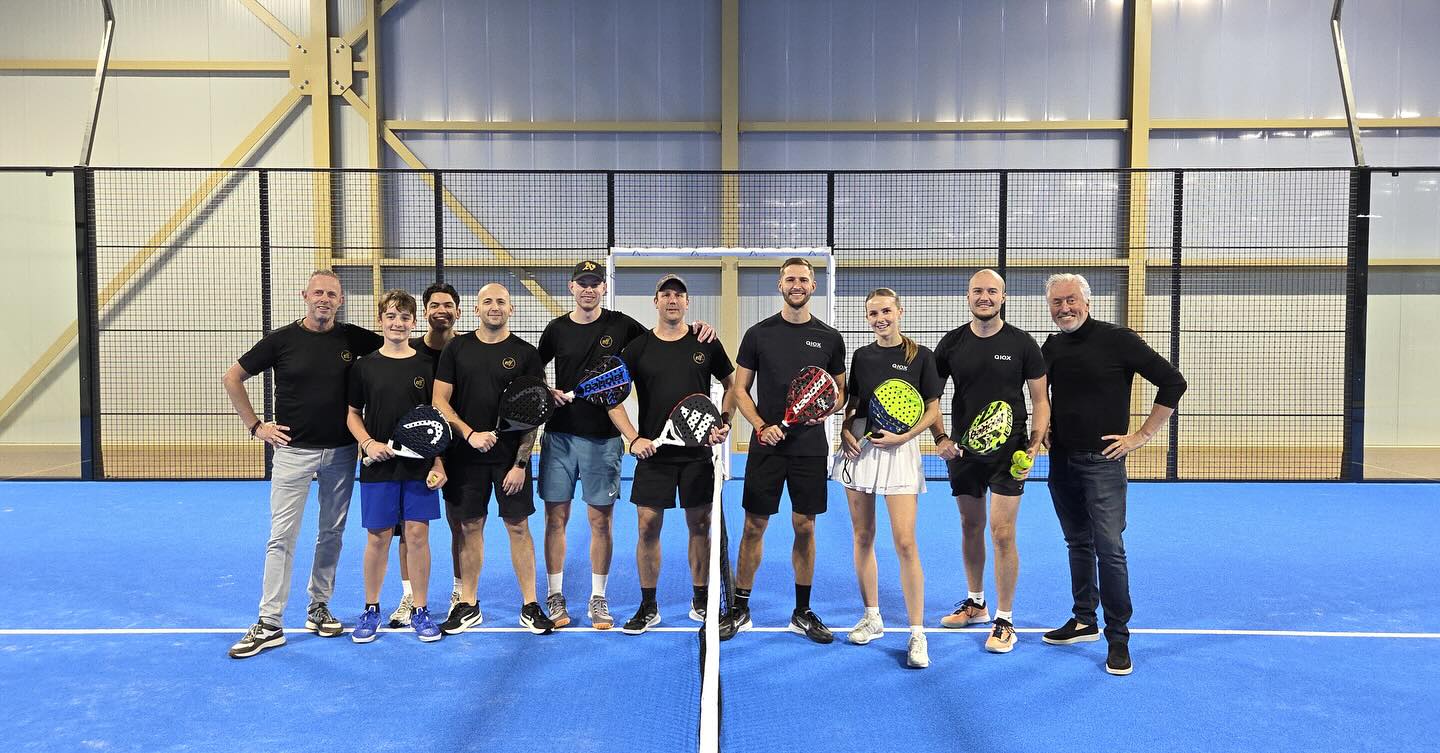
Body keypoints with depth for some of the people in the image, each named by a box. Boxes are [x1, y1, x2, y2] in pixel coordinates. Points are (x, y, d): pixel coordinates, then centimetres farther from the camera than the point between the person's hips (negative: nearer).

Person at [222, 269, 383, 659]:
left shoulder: (353, 338, 0)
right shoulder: (282, 339, -4)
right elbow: (232, 378, 4)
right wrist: (255, 425, -1)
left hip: (341, 451, 3)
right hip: (293, 450, -2)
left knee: (332, 534, 11)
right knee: (282, 536, -2)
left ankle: (319, 608, 25)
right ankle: (269, 623, 5)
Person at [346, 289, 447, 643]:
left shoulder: (427, 366, 3)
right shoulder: (364, 366, 3)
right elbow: (353, 414, 9)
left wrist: (438, 464, -3)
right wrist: (368, 443, -9)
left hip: (419, 466, 0)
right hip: (378, 466, 0)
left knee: (418, 535, 2)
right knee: (378, 537, 6)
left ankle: (420, 610, 15)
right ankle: (371, 609, 22)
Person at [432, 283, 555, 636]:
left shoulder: (525, 353, 0)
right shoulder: (457, 348, 5)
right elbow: (439, 400, 3)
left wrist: (520, 462, -9)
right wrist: (470, 434, -12)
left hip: (510, 457, -1)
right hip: (465, 456, 2)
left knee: (518, 526, 2)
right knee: (470, 527, 8)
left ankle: (530, 605, 12)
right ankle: (468, 606, 20)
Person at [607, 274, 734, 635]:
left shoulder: (706, 344, 3)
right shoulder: (638, 347, 1)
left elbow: (731, 384, 14)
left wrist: (724, 422, -1)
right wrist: (634, 438, -8)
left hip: (698, 453, 1)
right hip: (653, 453, 0)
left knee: (700, 526, 7)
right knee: (648, 526, 0)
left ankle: (701, 602, 22)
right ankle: (648, 607, 14)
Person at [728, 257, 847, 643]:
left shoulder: (830, 337, 6)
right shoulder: (758, 334, 2)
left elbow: (840, 391, 12)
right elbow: (740, 390, 4)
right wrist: (762, 426, -11)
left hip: (810, 448, 1)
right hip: (767, 446, -1)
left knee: (805, 527, 7)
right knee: (754, 526, 3)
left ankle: (803, 612, 20)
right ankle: (740, 610, 16)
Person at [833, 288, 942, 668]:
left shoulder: (921, 356, -2)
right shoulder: (861, 356, 9)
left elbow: (933, 408, 0)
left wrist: (903, 436, -14)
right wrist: (845, 430, -2)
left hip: (899, 449, -4)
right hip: (859, 447, 4)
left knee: (905, 543, -8)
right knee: (863, 536, 9)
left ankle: (917, 633, 2)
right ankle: (872, 618, 23)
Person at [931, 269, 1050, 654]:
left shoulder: (1022, 343, -4)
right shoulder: (952, 343, 2)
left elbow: (1040, 401, 0)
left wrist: (1033, 447, -11)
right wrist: (940, 438, -5)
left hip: (1008, 452, -3)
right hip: (963, 450, 3)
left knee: (1002, 533, -5)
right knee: (970, 528, 14)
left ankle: (1004, 620, 8)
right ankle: (975, 603, 32)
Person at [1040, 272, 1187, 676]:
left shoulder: (1116, 339, -10)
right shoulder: (1051, 347, 8)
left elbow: (1172, 382, -10)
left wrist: (1142, 435, -11)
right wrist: (1044, 428, 13)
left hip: (1102, 461, -6)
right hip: (1061, 461, 6)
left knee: (1109, 548, -6)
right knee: (1078, 544, 15)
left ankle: (1118, 638, 5)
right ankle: (1084, 620, 28)